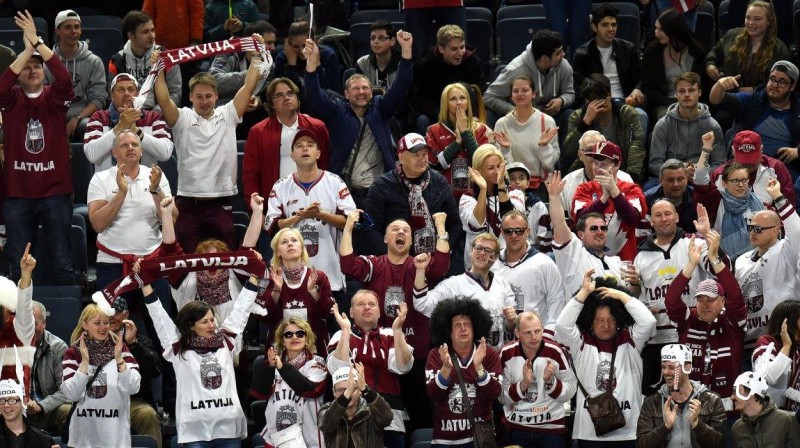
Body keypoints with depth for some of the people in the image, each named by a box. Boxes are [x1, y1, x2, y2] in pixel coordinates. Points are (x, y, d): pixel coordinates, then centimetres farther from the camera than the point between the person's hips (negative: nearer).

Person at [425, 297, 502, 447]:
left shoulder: (489, 354, 0)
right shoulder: (436, 355, 1)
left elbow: (494, 394, -9)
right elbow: (433, 395, -9)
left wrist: (478, 366, -21)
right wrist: (446, 368, -23)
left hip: (480, 433, 0)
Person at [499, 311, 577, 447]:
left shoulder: (556, 352, -11)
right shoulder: (507, 354, -7)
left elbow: (570, 392, -8)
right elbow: (502, 396, -7)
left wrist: (550, 381, -24)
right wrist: (523, 384, -22)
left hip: (551, 427, -1)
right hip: (516, 428, 1)